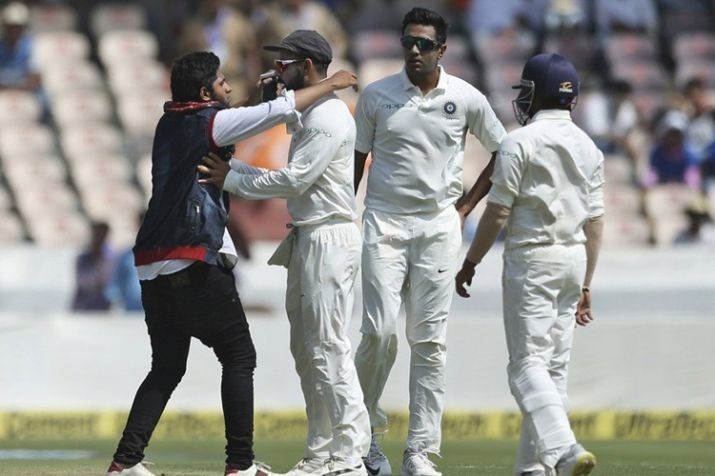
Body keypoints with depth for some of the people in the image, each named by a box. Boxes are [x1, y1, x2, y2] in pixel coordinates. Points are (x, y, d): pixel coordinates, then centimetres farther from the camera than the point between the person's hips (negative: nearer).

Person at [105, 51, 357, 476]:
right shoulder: (210, 122, -5)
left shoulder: (170, 124, 16)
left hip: (153, 265, 8)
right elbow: (280, 111, -8)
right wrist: (330, 86, 4)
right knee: (239, 357, 2)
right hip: (194, 265, -8)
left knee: (167, 367, 13)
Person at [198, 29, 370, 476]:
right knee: (306, 350, 12)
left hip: (329, 241, -11)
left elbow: (294, 180, -18)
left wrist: (232, 179, -10)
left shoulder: (329, 118, -15)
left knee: (329, 349, -11)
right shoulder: (308, 115, 18)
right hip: (307, 239, 11)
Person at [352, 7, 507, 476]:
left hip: (439, 227, 1)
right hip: (385, 224, -1)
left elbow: (502, 152, 14)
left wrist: (465, 205, 7)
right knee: (379, 332, -11)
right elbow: (355, 161, 8)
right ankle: (366, 428, 10)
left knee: (430, 341, -1)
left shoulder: (466, 99, 1)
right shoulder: (376, 96, 1)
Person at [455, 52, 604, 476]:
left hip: (532, 257, -6)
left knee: (528, 363, -9)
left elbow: (498, 212, -11)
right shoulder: (588, 147, 8)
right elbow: (595, 222, 10)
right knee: (555, 365, 10)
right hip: (574, 259, 6)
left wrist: (471, 263, 0)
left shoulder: (521, 142, -10)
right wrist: (586, 285, 16)